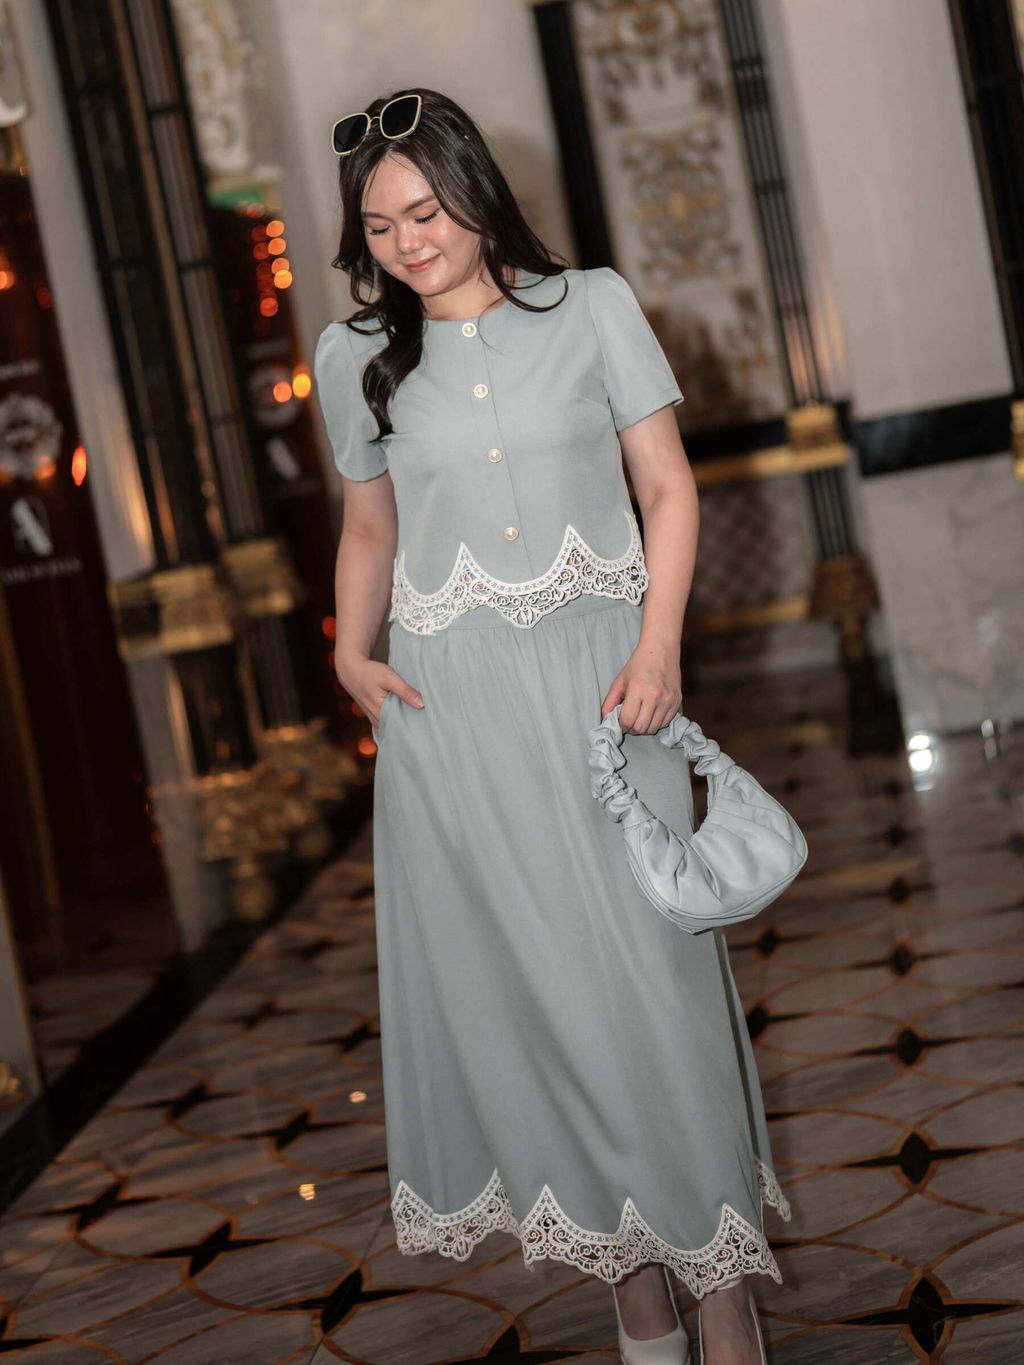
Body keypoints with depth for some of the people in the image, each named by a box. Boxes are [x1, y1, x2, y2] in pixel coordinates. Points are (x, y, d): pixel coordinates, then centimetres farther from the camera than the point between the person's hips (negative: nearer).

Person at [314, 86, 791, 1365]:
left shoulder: (592, 304, 4)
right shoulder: (355, 356, 9)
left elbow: (668, 488, 3)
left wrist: (658, 644, -10)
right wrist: (352, 650, 2)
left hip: (596, 675, -1)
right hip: (447, 698, 2)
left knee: (645, 956, -2)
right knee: (517, 972, 3)